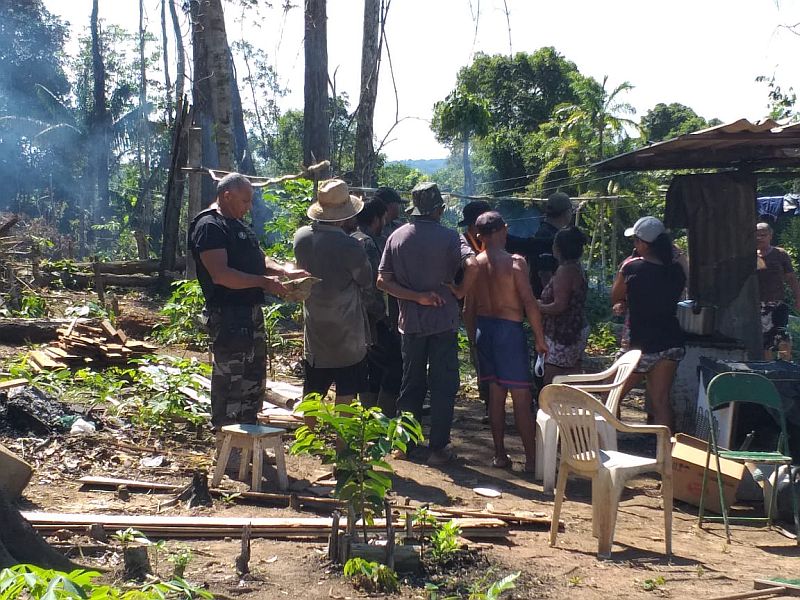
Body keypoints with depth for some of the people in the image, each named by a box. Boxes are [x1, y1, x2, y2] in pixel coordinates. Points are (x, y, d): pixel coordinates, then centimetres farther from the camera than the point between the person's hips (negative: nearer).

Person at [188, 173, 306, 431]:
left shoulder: (238, 225, 17)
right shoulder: (209, 226, -15)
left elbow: (258, 259, 23)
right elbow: (220, 274, -25)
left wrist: (284, 270, 3)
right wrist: (264, 282, -23)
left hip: (251, 313, 11)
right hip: (228, 316, -11)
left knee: (254, 380, 19)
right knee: (229, 381, -4)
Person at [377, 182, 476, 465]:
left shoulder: (397, 237, 2)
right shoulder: (447, 237, -10)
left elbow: (383, 281, -3)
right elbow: (471, 264, -25)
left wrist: (417, 297, -7)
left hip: (410, 323, 4)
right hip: (443, 321, -4)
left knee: (411, 384, 15)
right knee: (443, 386, 4)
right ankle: (438, 448, 5)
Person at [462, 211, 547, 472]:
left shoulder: (475, 264, 3)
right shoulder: (515, 262, -13)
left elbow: (469, 308, 7)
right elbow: (529, 303, -15)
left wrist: (473, 338, 17)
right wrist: (540, 339, -7)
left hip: (484, 329, 5)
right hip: (509, 330, -5)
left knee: (496, 394, 13)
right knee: (521, 397, -1)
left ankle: (500, 454, 18)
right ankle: (531, 459, 1)